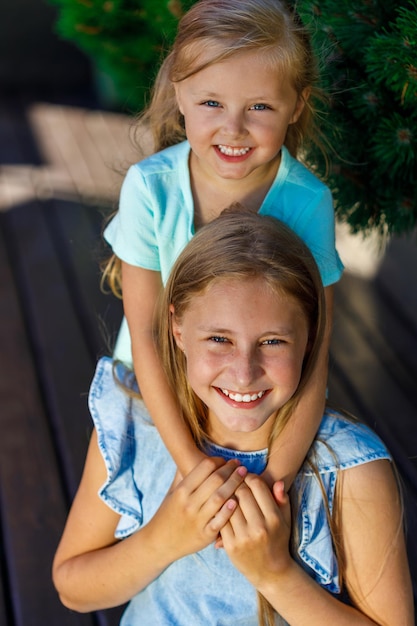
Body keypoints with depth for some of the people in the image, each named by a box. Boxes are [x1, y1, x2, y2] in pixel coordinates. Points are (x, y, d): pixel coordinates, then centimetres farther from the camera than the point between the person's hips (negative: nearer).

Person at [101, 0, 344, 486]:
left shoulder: (308, 203, -24)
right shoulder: (149, 187, -24)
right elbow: (144, 335, -21)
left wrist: (276, 475, -31)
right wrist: (189, 461, -25)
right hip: (155, 392, 1)